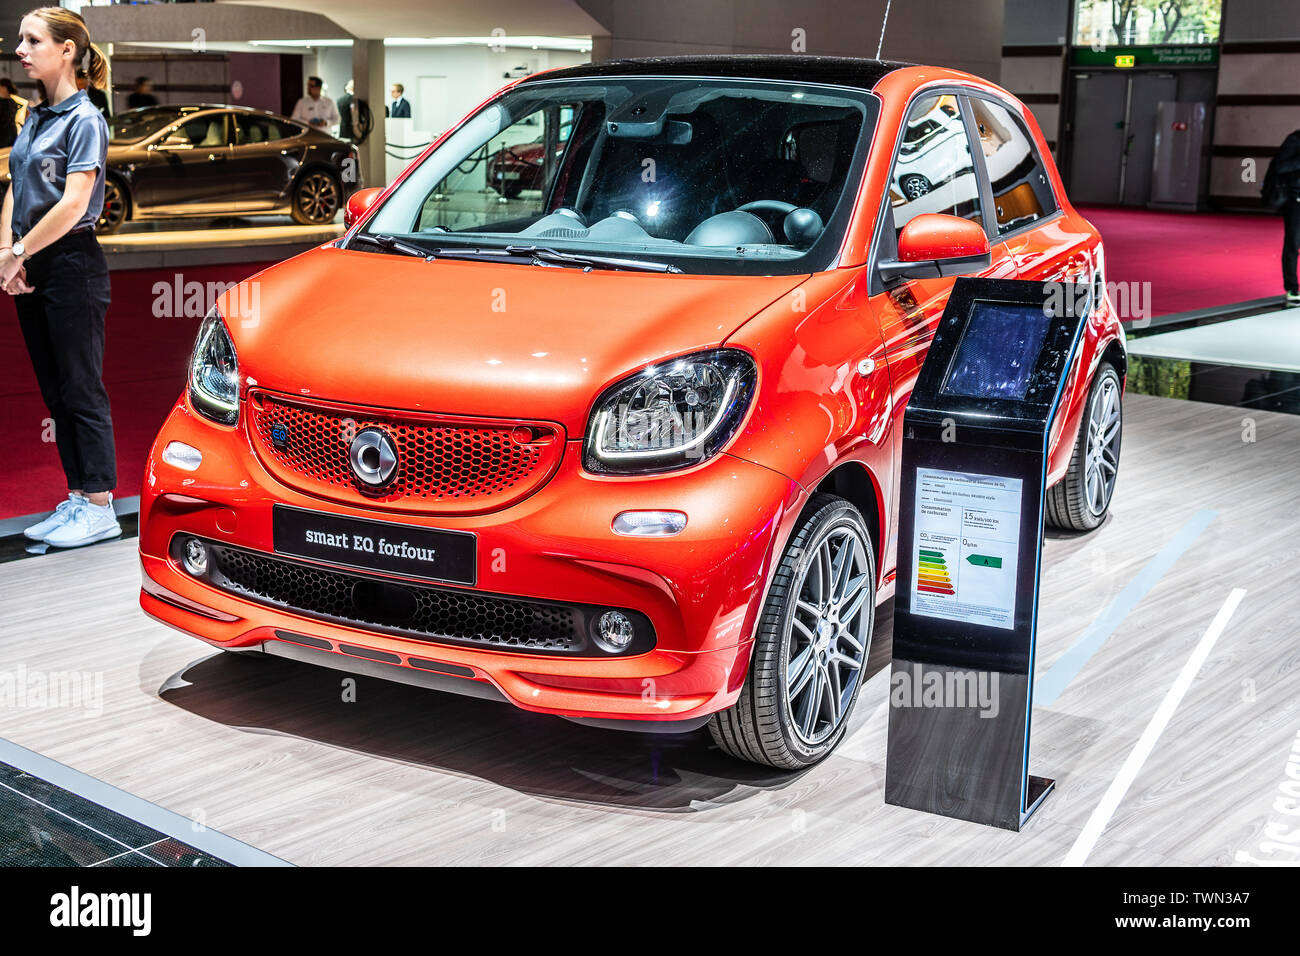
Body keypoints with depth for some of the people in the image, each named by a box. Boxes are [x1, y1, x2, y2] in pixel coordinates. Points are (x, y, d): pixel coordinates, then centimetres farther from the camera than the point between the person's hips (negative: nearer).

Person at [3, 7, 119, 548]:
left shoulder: (84, 119, -10)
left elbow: (74, 203, -18)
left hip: (72, 265, -8)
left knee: (82, 391, -3)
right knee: (55, 392, 11)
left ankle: (99, 507, 3)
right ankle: (77, 498, 19)